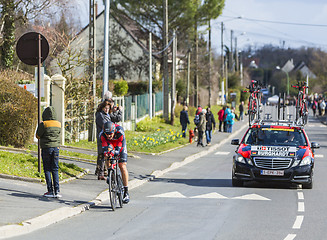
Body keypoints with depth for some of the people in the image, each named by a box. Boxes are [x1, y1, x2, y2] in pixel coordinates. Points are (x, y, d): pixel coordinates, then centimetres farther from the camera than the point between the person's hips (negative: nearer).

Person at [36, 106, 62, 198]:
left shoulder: (43, 124, -10)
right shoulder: (58, 124, 3)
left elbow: (38, 135, -1)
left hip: (46, 148, -4)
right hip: (56, 147, 4)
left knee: (47, 170, 2)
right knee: (55, 170, 8)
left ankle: (50, 191, -2)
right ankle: (57, 191, 0)